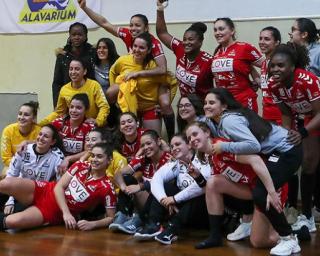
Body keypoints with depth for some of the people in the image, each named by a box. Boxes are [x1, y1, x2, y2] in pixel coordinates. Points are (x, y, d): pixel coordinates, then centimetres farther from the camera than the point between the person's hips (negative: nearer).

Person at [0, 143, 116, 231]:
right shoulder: (80, 165, 0)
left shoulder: (107, 188, -10)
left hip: (54, 212, -3)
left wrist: (92, 224, -24)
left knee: (12, 222, -31)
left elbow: (111, 218, -5)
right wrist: (66, 212, -20)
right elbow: (59, 187, -5)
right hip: (44, 191, 3)